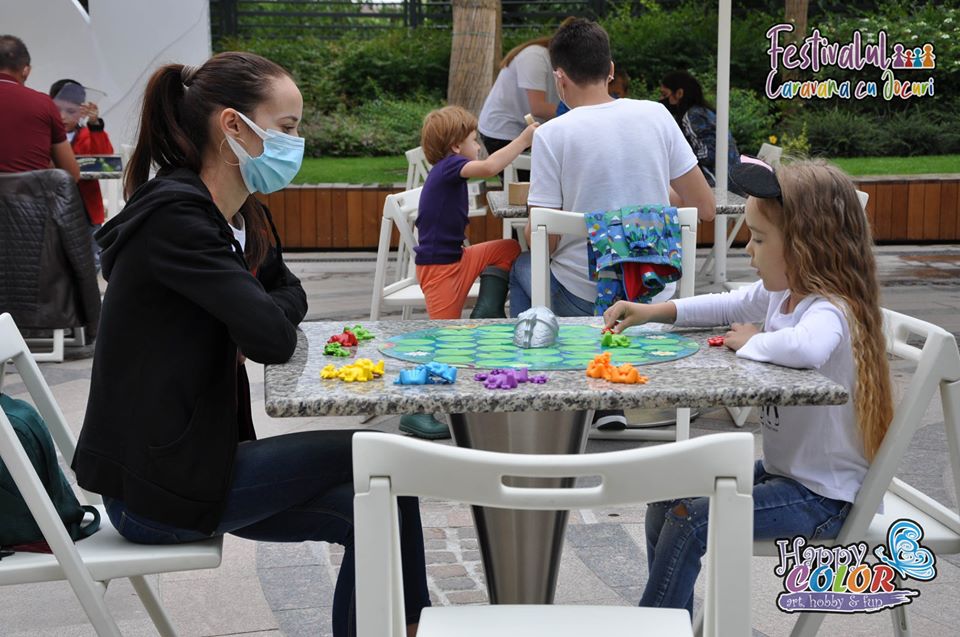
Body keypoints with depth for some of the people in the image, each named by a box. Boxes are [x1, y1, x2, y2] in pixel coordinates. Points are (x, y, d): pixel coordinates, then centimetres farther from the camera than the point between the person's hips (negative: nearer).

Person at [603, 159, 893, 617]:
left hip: (822, 494, -10)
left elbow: (806, 348, -50)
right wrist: (653, 312, 6)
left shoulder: (830, 311, -26)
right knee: (665, 499, 9)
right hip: (783, 469, 10)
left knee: (690, 520, -16)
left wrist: (750, 343, -30)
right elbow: (725, 306, 20)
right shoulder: (780, 293, 2)